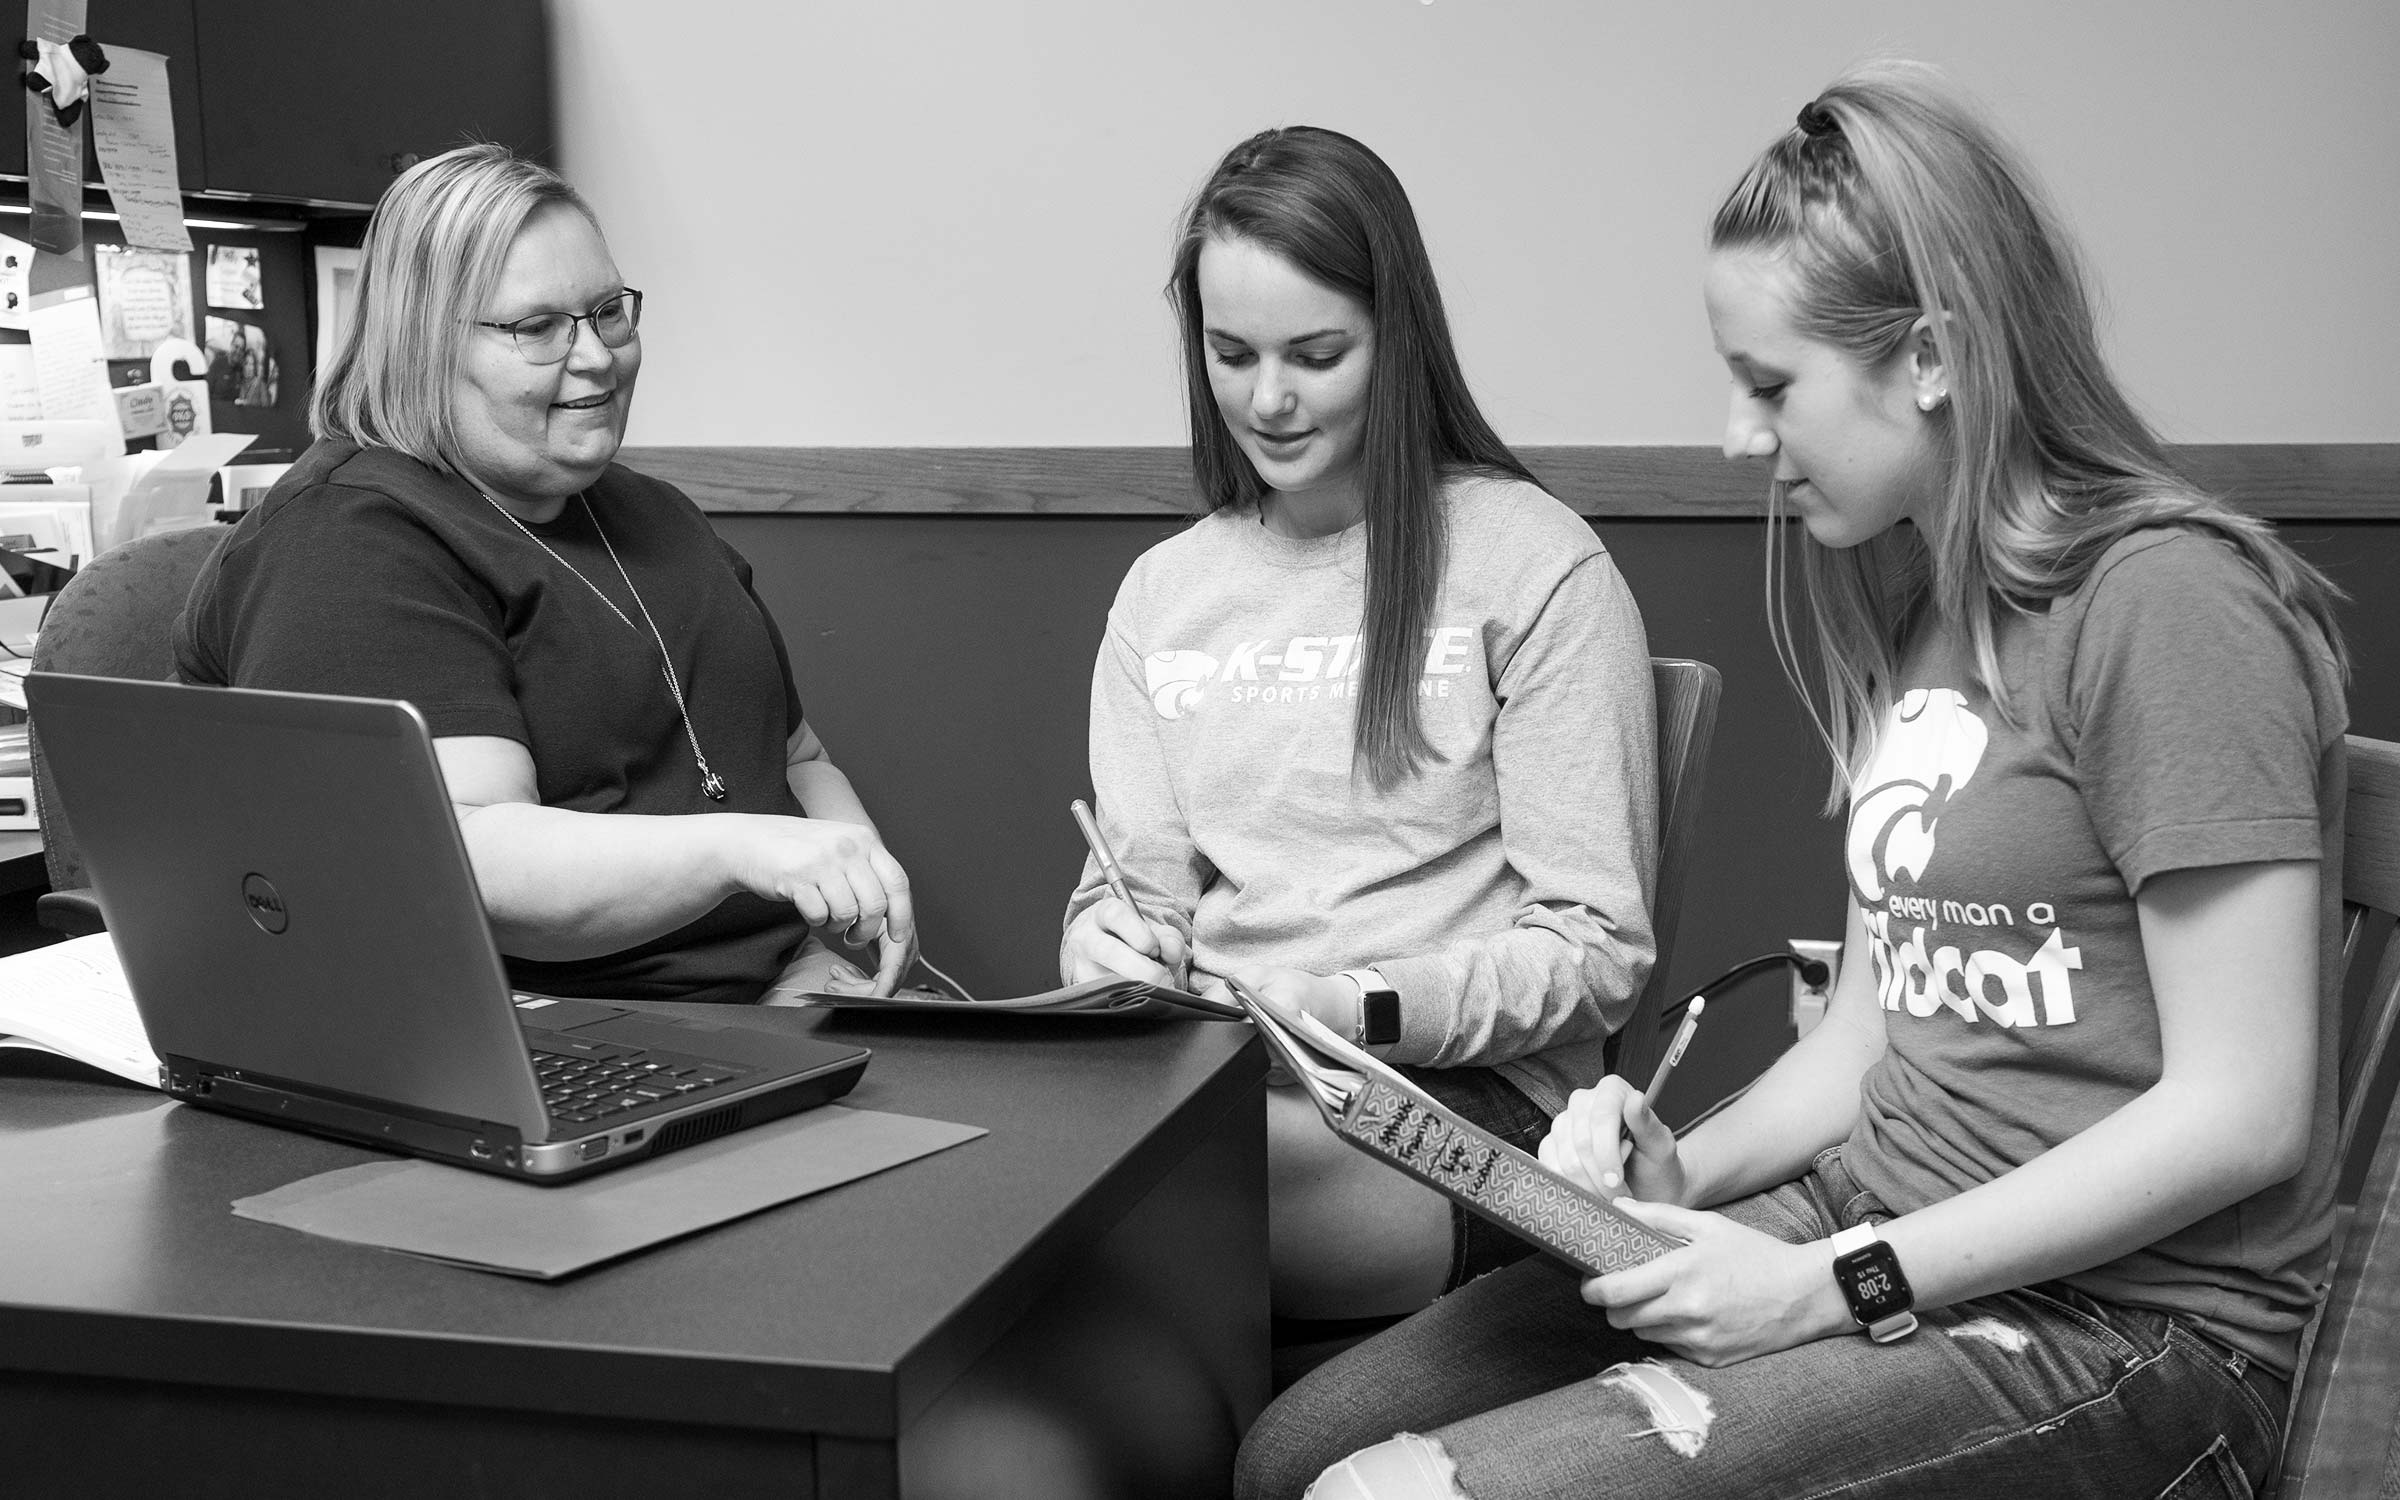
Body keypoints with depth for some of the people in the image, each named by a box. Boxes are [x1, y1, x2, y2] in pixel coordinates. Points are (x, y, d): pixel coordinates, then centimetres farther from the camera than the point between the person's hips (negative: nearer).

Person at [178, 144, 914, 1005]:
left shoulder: (652, 515, 22)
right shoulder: (349, 546, -7)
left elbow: (798, 761, 28)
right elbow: (466, 863, -20)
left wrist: (859, 880, 6)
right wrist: (739, 848, -32)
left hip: (780, 998, 8)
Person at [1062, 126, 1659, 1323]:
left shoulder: (1536, 567, 0)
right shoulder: (1163, 593, 18)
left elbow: (1597, 952, -3)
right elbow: (1132, 881, 15)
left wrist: (1357, 1006, -18)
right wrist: (1108, 943, -10)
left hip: (1462, 1110, -4)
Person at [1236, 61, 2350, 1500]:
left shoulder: (2165, 602, -14)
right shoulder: (1913, 610, 14)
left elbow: (2242, 1113, -17)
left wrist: (1831, 1287, -16)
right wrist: (1685, 1175, -1)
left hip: (2124, 1318, -8)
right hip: (1873, 1221, 8)